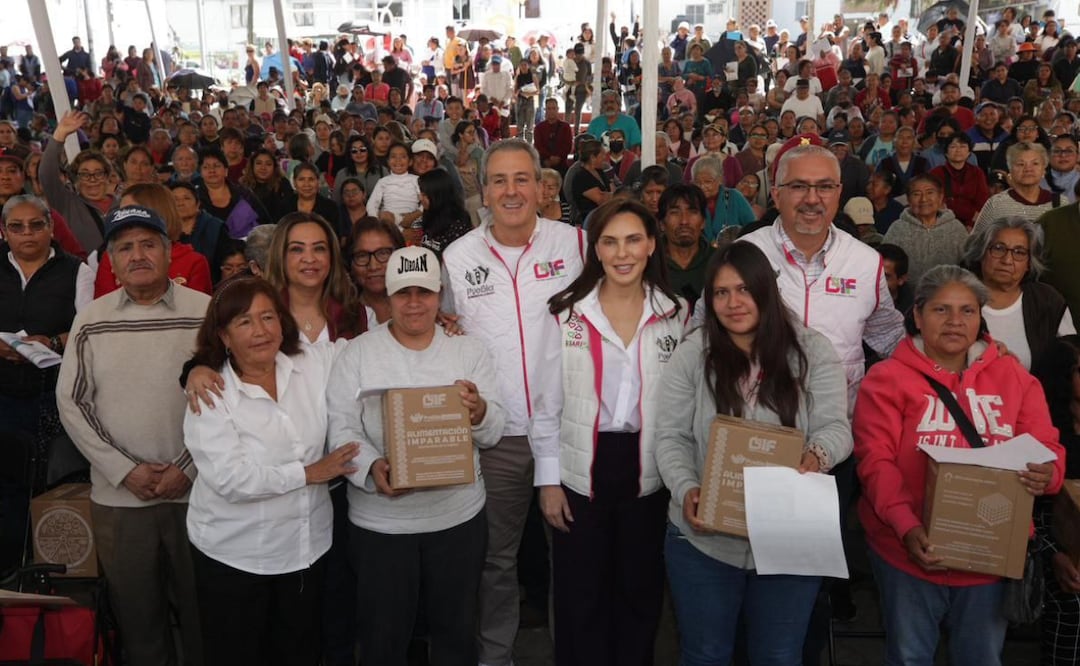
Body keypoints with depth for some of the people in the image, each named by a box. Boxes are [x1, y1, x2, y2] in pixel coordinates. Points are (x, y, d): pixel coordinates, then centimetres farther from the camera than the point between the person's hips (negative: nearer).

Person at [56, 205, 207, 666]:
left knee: (201, 610, 11)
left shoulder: (207, 313, -5)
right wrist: (125, 471, -7)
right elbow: (71, 402, 2)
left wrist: (188, 468, -11)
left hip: (196, 491, -2)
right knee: (136, 613, 15)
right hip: (117, 495, 2)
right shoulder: (90, 321, 2)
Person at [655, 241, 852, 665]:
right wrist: (686, 490, -21)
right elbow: (671, 438, -4)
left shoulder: (812, 351, -3)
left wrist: (818, 453, -31)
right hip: (704, 538, 0)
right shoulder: (691, 354, -4)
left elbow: (836, 427, -8)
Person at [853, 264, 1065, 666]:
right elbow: (875, 460, -12)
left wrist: (1047, 475, -21)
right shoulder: (887, 378, -4)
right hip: (912, 548, -3)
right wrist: (907, 526, -26)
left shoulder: (1013, 376, 7)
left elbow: (1047, 447, 4)